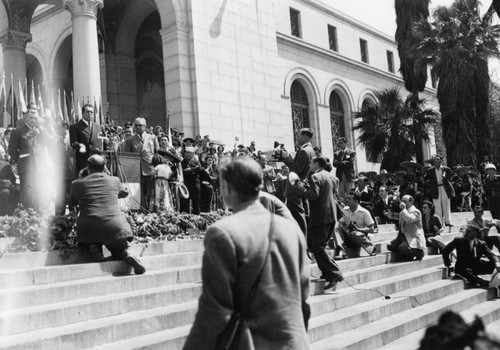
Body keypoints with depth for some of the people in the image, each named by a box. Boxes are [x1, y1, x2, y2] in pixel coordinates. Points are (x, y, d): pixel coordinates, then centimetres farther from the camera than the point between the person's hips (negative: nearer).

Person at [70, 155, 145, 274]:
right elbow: (125, 193, 28)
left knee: (84, 241, 32)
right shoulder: (114, 181, 7)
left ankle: (92, 247, -2)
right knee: (118, 252, 23)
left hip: (88, 230, -1)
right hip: (115, 228, 1)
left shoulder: (77, 184, 5)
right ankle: (127, 256, -12)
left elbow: (72, 201, 23)